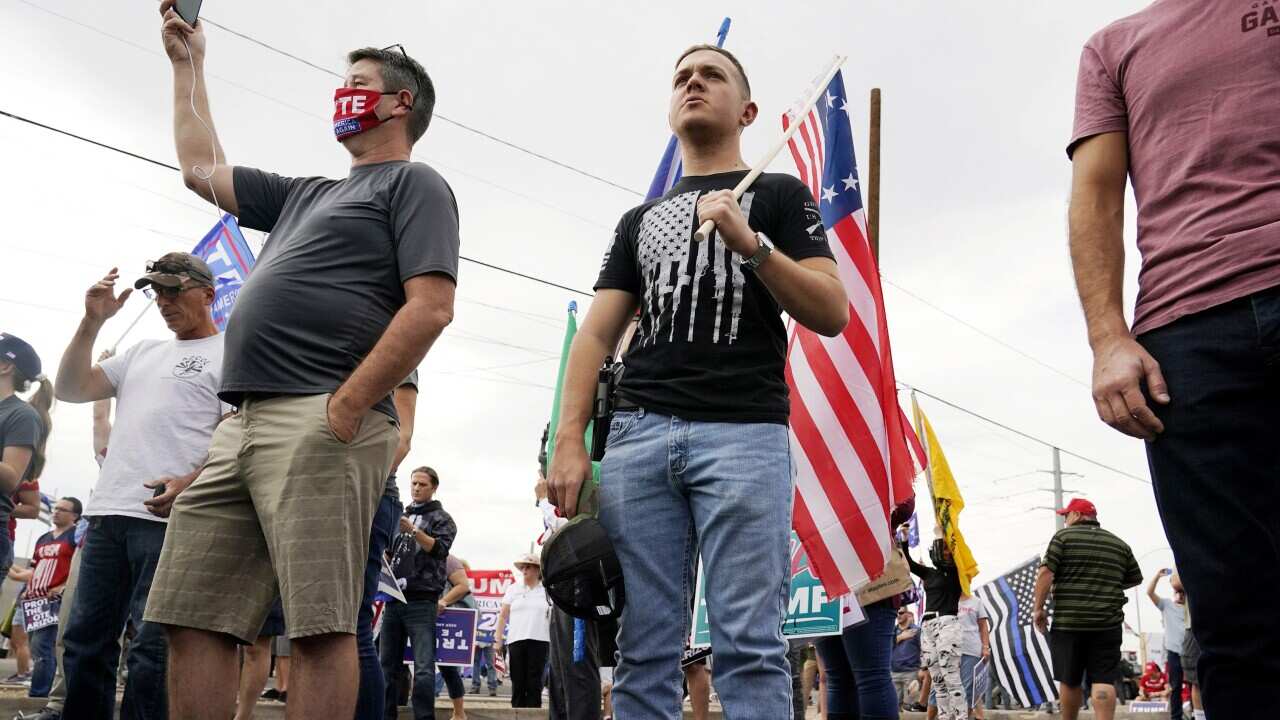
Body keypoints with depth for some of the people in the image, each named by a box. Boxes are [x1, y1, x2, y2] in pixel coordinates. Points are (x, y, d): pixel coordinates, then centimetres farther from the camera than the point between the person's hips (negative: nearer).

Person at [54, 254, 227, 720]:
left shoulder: (229, 354, 3)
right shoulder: (142, 353, 25)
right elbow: (70, 389, 20)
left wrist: (192, 481, -23)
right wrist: (92, 321, 10)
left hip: (168, 515, -7)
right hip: (107, 512, 7)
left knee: (152, 646, -7)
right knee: (85, 640, 10)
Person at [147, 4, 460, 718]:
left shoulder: (414, 182, 5)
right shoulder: (309, 195, 30)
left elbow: (430, 307, -9)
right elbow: (202, 169, 41)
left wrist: (343, 408, -16)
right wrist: (190, 64, 43)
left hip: (323, 423, -8)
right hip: (242, 423, 9)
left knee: (320, 625, -10)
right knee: (193, 621, 3)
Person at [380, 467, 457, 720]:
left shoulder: (441, 518, 5)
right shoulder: (401, 517, 21)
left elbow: (440, 548, -11)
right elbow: (388, 553, 24)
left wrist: (413, 531, -25)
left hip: (421, 601, -5)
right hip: (394, 599, 5)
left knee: (424, 667, -9)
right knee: (387, 665, 5)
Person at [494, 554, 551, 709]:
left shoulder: (546, 591, 9)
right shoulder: (513, 589, 9)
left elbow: (553, 618, 11)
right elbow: (503, 616, 9)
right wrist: (498, 640, 3)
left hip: (539, 640, -1)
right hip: (516, 640, 1)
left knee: (534, 682, -2)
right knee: (518, 681, 0)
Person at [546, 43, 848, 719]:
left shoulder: (779, 194, 15)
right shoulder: (639, 219, 25)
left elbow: (832, 314, 4)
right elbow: (597, 334, 15)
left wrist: (751, 243, -10)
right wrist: (569, 440, 2)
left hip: (745, 431, -3)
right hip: (638, 432, 4)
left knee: (749, 647, -8)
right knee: (644, 648, 1)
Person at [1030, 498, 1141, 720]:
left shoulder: (1064, 537, 1)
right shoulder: (1119, 544, 13)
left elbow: (1046, 573, -9)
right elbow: (1135, 578, 22)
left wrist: (1038, 608, -3)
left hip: (1067, 621, -2)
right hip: (1108, 624, 2)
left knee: (1069, 681, 9)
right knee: (1104, 681, -3)